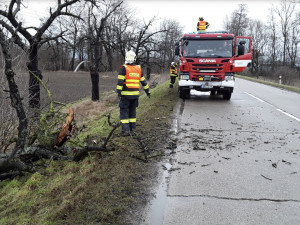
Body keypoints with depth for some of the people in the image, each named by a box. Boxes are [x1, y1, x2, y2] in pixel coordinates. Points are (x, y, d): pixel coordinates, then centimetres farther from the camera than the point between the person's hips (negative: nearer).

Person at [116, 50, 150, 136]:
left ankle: (126, 130, -3)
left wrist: (119, 92, -13)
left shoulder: (124, 68, -8)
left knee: (124, 111, 2)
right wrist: (147, 91, 22)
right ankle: (132, 129, 17)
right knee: (133, 111, 14)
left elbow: (120, 81, -15)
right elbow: (143, 81, 14)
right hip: (135, 94, 5)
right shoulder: (138, 68, 7)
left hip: (126, 94, -4)